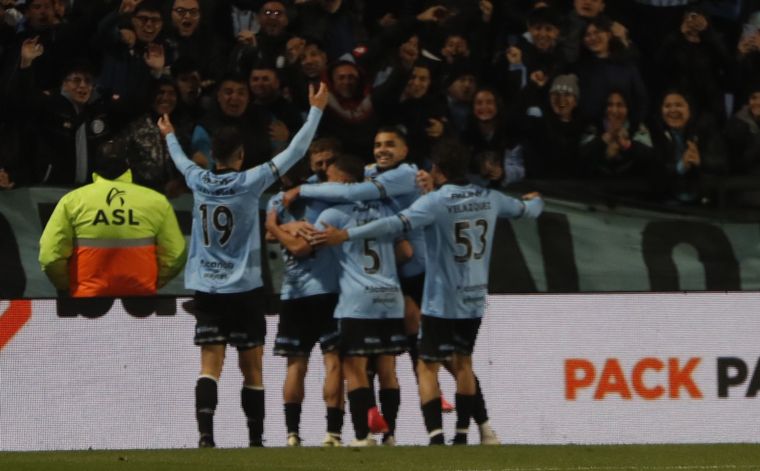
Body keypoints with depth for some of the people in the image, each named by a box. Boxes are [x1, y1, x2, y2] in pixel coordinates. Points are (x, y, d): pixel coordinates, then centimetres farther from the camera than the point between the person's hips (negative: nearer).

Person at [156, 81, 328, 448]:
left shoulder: (199, 181, 2)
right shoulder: (249, 182, -8)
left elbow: (181, 161, 26)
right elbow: (295, 152, -3)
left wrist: (170, 136, 48)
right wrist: (316, 110, 7)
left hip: (206, 288, 3)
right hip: (244, 288, -3)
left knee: (210, 366, -4)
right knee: (252, 368, 7)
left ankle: (205, 433, -21)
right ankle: (255, 440, 10)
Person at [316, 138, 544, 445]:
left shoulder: (435, 202, -16)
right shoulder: (489, 200, 3)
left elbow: (397, 224, -30)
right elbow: (526, 209, 22)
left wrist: (345, 235, -32)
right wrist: (536, 201, 47)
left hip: (441, 304, -6)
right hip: (475, 303, 6)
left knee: (427, 368, -1)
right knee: (463, 362, 21)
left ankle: (436, 437, -16)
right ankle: (462, 435, 22)